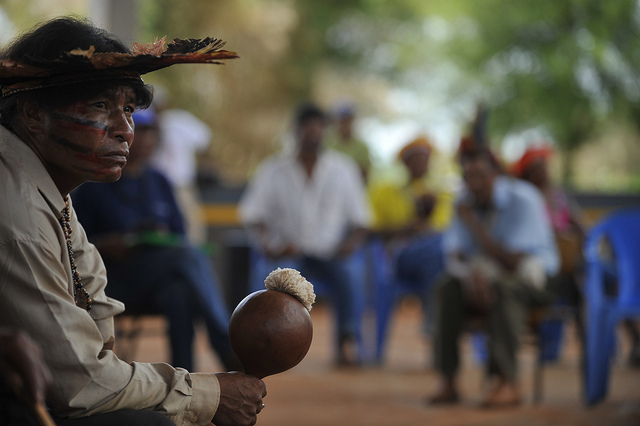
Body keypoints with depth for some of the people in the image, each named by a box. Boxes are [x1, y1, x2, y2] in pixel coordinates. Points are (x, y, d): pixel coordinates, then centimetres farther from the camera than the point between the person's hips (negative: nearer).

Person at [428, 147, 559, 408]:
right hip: (490, 275, 5)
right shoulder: (466, 202, -1)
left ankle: (507, 382, -35)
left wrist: (474, 225, -27)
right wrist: (471, 274, -28)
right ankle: (447, 381, -25)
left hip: (535, 278, -5)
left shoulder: (523, 199, -20)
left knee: (503, 289, -38)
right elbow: (454, 255, -4)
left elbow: (514, 262, -25)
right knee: (447, 290, -25)